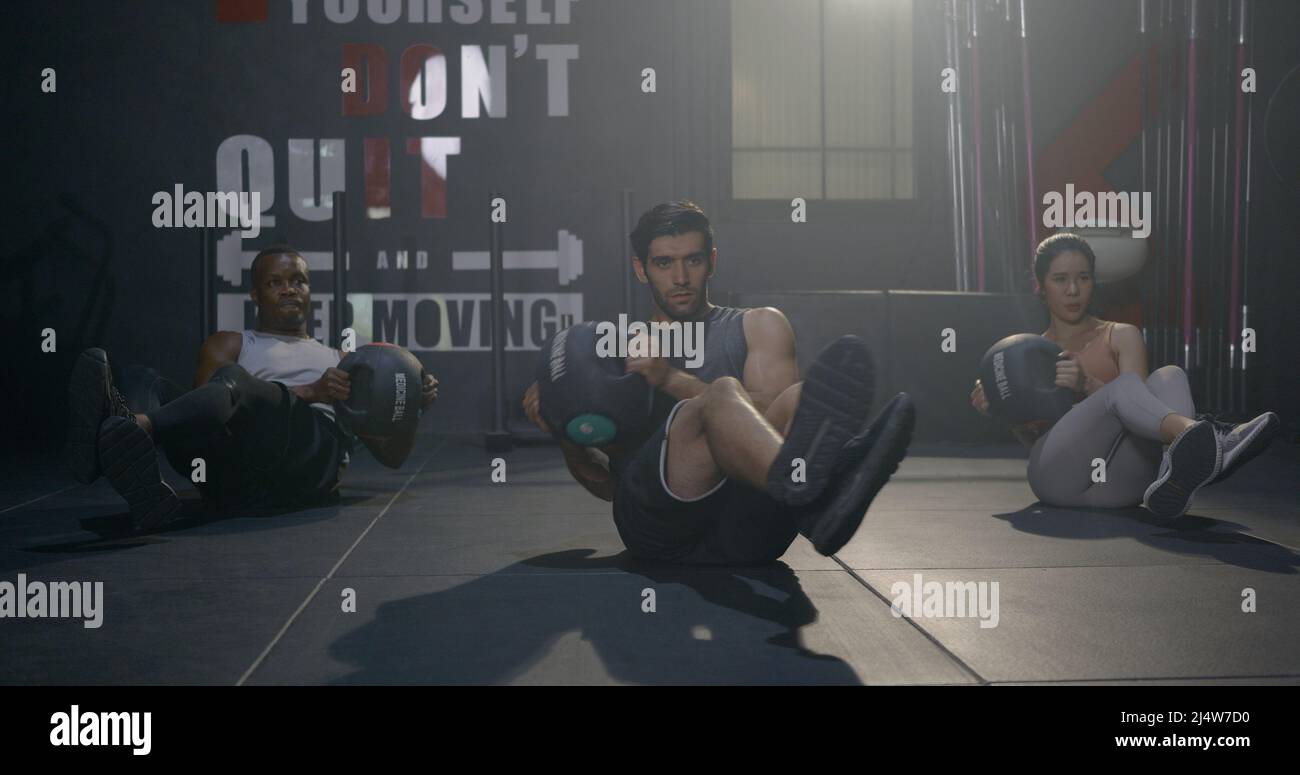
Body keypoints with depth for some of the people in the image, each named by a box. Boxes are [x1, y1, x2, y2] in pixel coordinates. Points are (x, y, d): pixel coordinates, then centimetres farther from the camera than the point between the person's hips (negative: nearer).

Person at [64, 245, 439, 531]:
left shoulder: (342, 362, 37)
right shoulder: (230, 345, 32)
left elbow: (391, 454, 31)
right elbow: (211, 404, 6)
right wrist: (308, 392, -7)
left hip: (315, 452, -1)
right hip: (236, 473, 1)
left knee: (233, 381, -33)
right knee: (156, 391, -29)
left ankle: (131, 427, -64)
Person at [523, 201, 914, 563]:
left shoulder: (757, 326, 23)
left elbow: (767, 416, 2)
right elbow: (607, 483, 24)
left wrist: (673, 379, -7)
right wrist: (564, 433, 6)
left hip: (746, 528, 1)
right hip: (657, 526, -1)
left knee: (802, 398, -27)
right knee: (723, 394, -30)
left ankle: (823, 506, -62)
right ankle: (802, 477, -66)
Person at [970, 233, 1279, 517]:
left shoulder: (1122, 337, 21)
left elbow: (1138, 406, 3)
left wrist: (1087, 385, -14)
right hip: (1057, 474, -2)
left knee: (1169, 376, -22)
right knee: (1125, 385, -27)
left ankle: (1173, 480, -53)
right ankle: (1201, 435, -60)